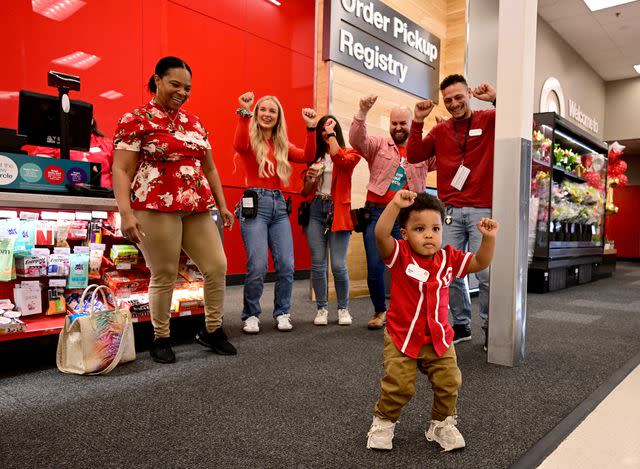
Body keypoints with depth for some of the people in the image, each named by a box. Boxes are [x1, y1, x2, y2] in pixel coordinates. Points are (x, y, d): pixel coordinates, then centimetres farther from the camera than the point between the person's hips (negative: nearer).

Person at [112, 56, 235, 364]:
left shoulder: (195, 123, 17)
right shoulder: (136, 119, -1)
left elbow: (209, 168, 21)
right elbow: (121, 170, -7)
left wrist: (222, 205, 18)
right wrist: (126, 213, -18)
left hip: (197, 209, 6)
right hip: (156, 208, -6)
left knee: (217, 267, 4)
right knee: (164, 276, 1)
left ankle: (212, 330, 22)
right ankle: (161, 339, 21)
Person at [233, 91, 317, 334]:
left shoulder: (283, 145, 18)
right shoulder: (250, 140, 4)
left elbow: (308, 157, 3)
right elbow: (238, 145, -20)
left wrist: (310, 128, -4)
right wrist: (244, 112, -28)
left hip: (279, 205, 5)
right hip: (255, 204, -5)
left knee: (286, 265, 0)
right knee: (257, 266, -10)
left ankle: (282, 313, 18)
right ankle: (251, 315, 10)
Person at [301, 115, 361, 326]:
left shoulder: (349, 154, 8)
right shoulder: (315, 157, 16)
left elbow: (338, 159, -19)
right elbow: (305, 192, 16)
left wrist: (331, 134, -7)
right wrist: (309, 178, -4)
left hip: (338, 211, -3)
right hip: (316, 210, 3)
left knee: (338, 265, -7)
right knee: (317, 263, 1)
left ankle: (343, 308, 12)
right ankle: (321, 308, 14)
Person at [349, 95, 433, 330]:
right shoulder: (379, 145, 6)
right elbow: (356, 140, -9)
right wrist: (363, 112, -24)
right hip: (377, 214, 0)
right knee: (374, 268, 3)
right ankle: (380, 311, 24)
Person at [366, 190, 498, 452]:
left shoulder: (448, 258, -1)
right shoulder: (400, 254, -14)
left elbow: (480, 263, 2)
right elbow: (381, 234, -32)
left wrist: (488, 238, -16)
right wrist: (395, 205, -45)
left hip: (439, 339, 4)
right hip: (402, 338, -4)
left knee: (449, 383, 5)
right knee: (399, 386, -2)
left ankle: (442, 425, 31)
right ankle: (383, 423, 25)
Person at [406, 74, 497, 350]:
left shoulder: (489, 121, 5)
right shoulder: (440, 131, 15)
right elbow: (414, 156, 8)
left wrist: (496, 99, -13)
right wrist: (418, 121, 2)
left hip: (482, 210, -3)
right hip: (451, 212, 3)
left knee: (486, 273, -4)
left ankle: (490, 329, 14)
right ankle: (461, 325, 20)